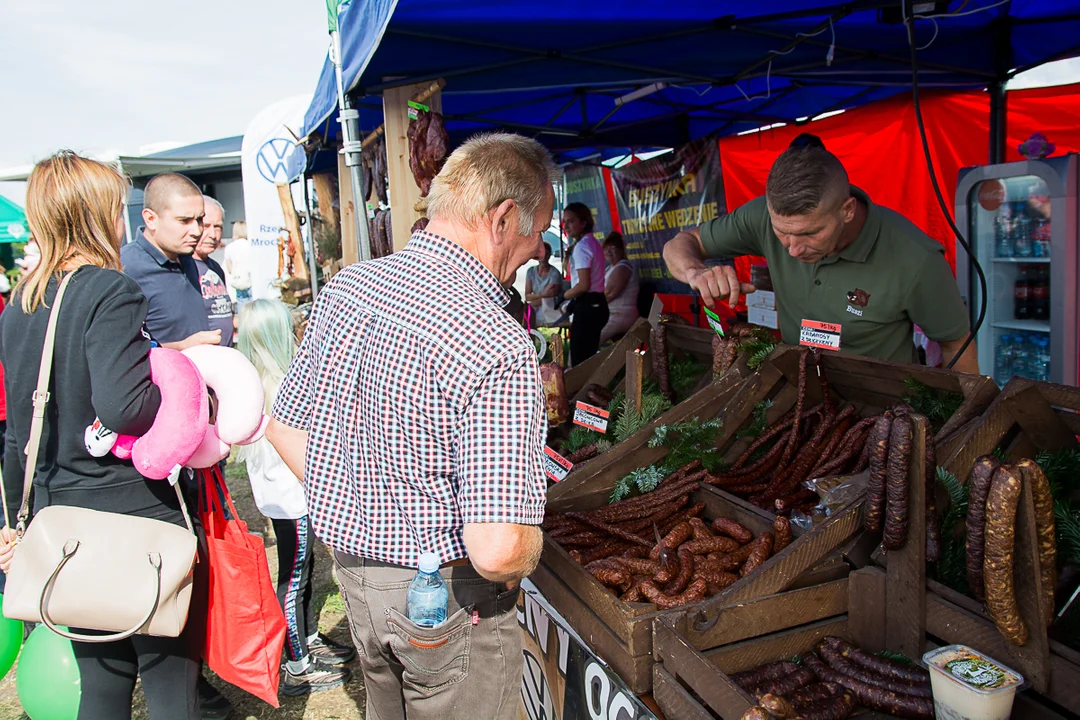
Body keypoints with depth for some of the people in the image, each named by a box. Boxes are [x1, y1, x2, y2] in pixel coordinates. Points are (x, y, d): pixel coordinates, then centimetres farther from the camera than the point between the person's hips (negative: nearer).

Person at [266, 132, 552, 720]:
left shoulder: (345, 286, -5)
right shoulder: (500, 351, -28)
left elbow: (286, 428, 6)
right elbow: (497, 550, -32)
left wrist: (353, 516, 11)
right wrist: (521, 562, -9)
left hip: (353, 570, 7)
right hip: (447, 602, -6)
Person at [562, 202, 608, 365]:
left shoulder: (581, 246, -14)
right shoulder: (592, 242, 15)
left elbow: (583, 285, -21)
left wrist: (564, 295, -6)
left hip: (587, 307, -10)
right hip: (597, 304, 10)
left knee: (579, 361, -5)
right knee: (589, 359, 16)